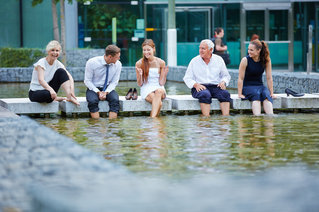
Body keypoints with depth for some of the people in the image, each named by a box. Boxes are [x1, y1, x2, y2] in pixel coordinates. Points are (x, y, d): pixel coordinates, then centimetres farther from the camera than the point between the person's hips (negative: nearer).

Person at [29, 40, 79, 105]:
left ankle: (69, 97, -22)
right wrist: (51, 90, -51)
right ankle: (56, 98, -6)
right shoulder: (41, 63, -16)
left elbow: (69, 77, -10)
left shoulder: (58, 64, 0)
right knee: (49, 94, -41)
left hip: (48, 89, 5)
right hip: (35, 93, -5)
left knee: (61, 71, -14)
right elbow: (41, 80, -32)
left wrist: (71, 89, -31)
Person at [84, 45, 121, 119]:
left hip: (108, 89, 2)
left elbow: (114, 82, 1)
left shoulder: (118, 64, -7)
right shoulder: (92, 62, -15)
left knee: (115, 100, -30)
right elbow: (87, 81, -8)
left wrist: (106, 92, -17)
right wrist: (98, 92, -20)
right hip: (93, 89, -2)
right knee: (92, 101, -35)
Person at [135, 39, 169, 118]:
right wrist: (140, 75, -17)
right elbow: (140, 84, 1)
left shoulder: (161, 63, 0)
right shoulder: (139, 64, -2)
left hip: (159, 88, 1)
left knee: (158, 91, -38)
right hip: (146, 90, -1)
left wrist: (164, 74, -16)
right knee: (159, 102, -34)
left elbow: (161, 83, 1)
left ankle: (152, 118, -47)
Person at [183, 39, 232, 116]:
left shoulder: (219, 59, 11)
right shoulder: (194, 61, 7)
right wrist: (195, 84, -14)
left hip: (215, 87, 2)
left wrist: (223, 82, -6)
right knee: (205, 94, -37)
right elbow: (187, 78, 7)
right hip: (200, 87, -2)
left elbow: (226, 75, 18)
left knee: (225, 93, -30)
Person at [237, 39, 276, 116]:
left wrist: (271, 93, -3)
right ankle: (257, 117, -50)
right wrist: (240, 94, -13)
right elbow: (241, 78, -10)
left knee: (266, 94, -30)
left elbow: (269, 78, -2)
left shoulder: (266, 60, -5)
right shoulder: (245, 60, -11)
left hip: (260, 85, 3)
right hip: (247, 86, -2)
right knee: (256, 94, -34)